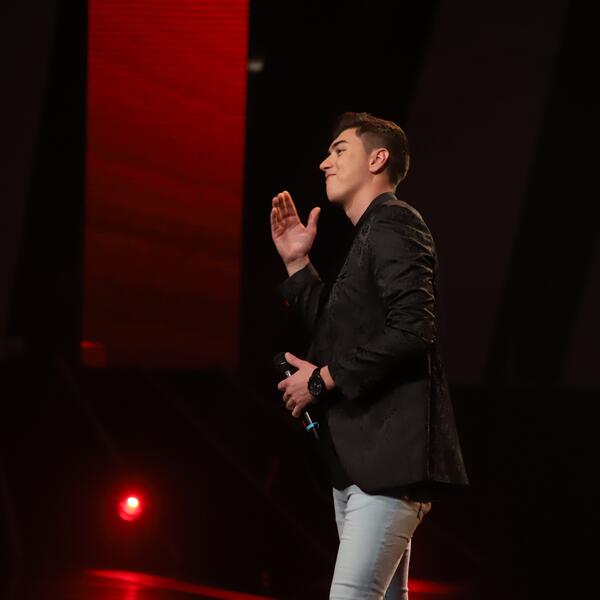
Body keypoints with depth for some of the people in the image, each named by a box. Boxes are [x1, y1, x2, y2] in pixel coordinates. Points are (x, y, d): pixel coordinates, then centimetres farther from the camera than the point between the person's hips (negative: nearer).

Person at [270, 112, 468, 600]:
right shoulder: (370, 235, 22)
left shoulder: (394, 224, -9)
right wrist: (297, 264, 16)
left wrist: (322, 380, -13)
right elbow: (342, 336, 22)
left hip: (391, 456, -11)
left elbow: (411, 332, -21)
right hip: (359, 459, 11)